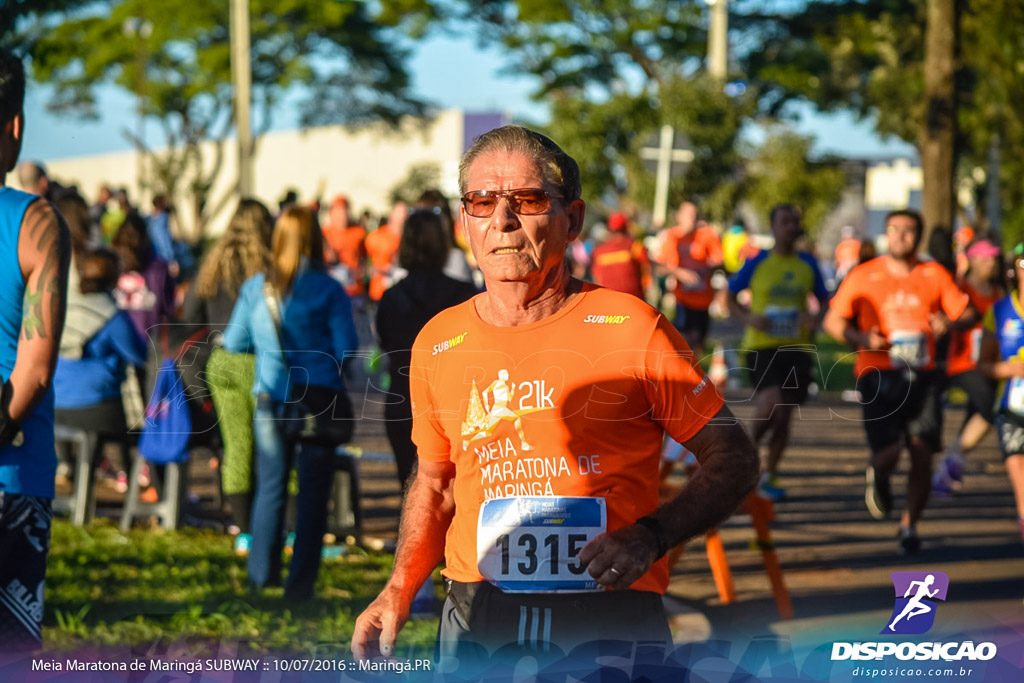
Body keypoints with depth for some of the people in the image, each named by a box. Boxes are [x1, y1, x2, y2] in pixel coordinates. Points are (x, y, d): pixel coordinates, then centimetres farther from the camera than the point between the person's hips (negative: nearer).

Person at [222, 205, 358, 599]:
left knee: (270, 488, 16)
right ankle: (300, 585, 5)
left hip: (270, 400, 2)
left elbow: (234, 342, 8)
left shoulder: (256, 287, 1)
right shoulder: (328, 290, -8)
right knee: (313, 494, 5)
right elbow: (347, 348, -8)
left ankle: (262, 574, 18)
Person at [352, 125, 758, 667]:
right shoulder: (437, 344, 6)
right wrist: (399, 591, 6)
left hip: (613, 621, -3)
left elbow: (734, 458, -1)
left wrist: (653, 536, -16)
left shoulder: (630, 329, -5)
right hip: (476, 624, 3)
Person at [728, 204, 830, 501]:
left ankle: (768, 476, 22)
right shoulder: (757, 264, -1)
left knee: (784, 416, 6)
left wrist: (816, 318, -7)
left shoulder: (808, 264, 6)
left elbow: (824, 300, 15)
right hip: (761, 346, -3)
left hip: (796, 348, 3)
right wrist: (748, 318, -12)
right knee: (770, 404, -22)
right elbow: (730, 297, 6)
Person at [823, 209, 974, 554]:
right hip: (879, 374, -2)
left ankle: (910, 525, 13)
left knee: (922, 451, -7)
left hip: (922, 376, 2)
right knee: (888, 452, -14)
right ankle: (878, 477, 25)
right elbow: (833, 321, 5)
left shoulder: (934, 275, 9)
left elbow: (968, 314, 8)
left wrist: (950, 323, -15)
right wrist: (862, 339, -14)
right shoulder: (864, 276, 4)